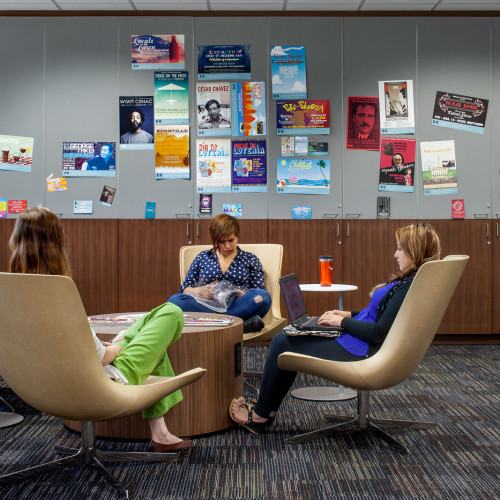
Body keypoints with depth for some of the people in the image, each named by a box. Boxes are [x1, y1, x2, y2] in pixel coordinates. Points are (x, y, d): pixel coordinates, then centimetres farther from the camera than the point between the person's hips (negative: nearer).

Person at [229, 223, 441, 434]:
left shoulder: (410, 288, -22)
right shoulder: (408, 282, 9)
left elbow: (380, 332, -26)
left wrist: (342, 322, -13)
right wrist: (348, 314, 10)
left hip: (360, 353, -11)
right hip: (360, 346, 11)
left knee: (282, 344, -3)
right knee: (282, 339, 11)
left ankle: (261, 414, 13)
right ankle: (265, 409, 17)